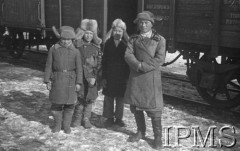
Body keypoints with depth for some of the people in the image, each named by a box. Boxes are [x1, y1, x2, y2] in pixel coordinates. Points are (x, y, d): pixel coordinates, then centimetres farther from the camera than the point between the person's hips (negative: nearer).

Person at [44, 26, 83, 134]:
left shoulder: (75, 52, 1)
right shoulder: (53, 50, 2)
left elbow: (79, 68, 3)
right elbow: (48, 66, 5)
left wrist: (78, 82, -2)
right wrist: (47, 80, 1)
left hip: (70, 80, 0)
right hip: (57, 80, 0)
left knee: (69, 104, 4)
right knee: (56, 104, 4)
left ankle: (67, 126, 20)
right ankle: (57, 125, 22)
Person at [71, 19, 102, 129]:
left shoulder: (96, 47, 7)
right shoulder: (77, 45, 1)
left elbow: (99, 63, 4)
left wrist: (94, 77, -6)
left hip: (91, 76, 2)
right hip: (79, 76, -2)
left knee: (89, 99, 5)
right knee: (79, 98, -2)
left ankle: (86, 119, 19)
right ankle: (77, 119, 15)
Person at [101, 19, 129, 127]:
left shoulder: (126, 44, 0)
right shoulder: (108, 43, 3)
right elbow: (104, 61, 3)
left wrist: (127, 76, -5)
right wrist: (104, 77, -2)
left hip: (122, 76, 0)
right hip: (109, 75, 1)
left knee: (120, 98, 7)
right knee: (109, 97, 5)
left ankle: (119, 118, 20)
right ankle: (109, 118, 18)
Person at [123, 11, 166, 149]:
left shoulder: (160, 39, 2)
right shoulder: (134, 39, 10)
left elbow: (160, 59, -9)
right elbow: (128, 55, -3)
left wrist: (143, 66, -17)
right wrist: (138, 65, -20)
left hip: (151, 77, -3)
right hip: (135, 77, 4)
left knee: (153, 108, -4)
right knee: (135, 106, 9)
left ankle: (158, 137, 9)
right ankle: (141, 132, 27)